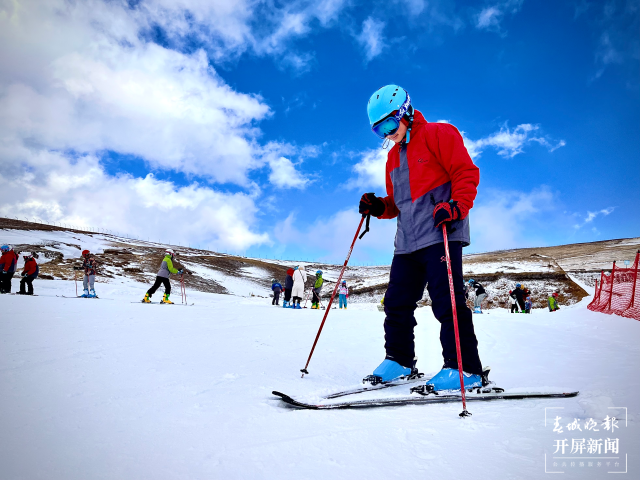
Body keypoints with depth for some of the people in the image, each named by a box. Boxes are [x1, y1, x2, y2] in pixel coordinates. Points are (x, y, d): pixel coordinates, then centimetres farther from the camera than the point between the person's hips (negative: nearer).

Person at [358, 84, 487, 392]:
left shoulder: (437, 134, 2)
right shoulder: (393, 156, 25)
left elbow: (466, 173, -6)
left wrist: (457, 207, -21)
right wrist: (378, 207, 7)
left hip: (440, 233, -8)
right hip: (407, 240, 8)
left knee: (447, 302, -11)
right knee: (397, 302, 7)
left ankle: (466, 369, -2)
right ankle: (399, 359, 20)